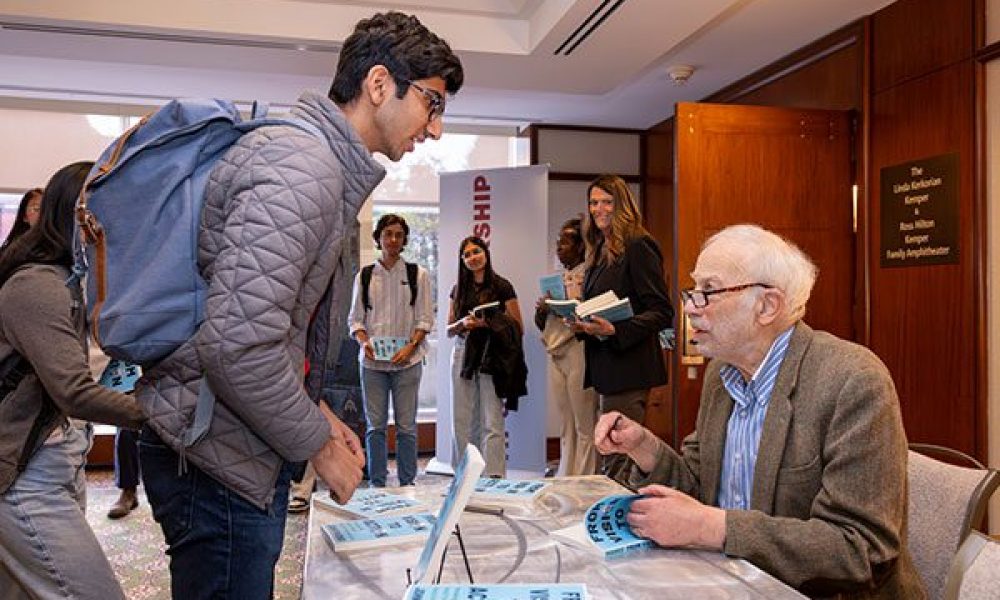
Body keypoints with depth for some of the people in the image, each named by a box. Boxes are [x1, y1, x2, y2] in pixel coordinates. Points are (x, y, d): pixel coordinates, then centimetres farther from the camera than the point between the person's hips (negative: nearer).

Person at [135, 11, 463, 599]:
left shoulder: (327, 165, 13)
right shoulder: (303, 164, -21)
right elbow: (237, 342, -29)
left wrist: (317, 412, 11)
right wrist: (320, 445, -16)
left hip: (248, 452, 10)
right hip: (218, 459, -10)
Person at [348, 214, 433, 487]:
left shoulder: (418, 275, 6)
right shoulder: (364, 276, 10)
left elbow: (425, 318, 2)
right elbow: (355, 318, 11)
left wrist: (410, 346, -12)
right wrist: (364, 342, -8)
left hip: (407, 361, -1)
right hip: (372, 361, 2)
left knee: (406, 426, 1)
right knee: (375, 425, 5)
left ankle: (407, 483, 11)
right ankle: (377, 484, 14)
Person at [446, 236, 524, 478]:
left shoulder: (502, 286, 1)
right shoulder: (459, 289, 13)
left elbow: (518, 328, -1)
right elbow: (449, 329, 14)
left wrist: (489, 323, -16)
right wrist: (463, 323, -7)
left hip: (491, 356, -4)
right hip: (463, 355, 4)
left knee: (492, 422, -7)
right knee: (462, 421, 5)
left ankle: (494, 476, -4)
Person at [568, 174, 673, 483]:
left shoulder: (639, 247, -11)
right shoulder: (599, 252, 16)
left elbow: (662, 312, -15)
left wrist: (614, 331, -24)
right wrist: (583, 322, 4)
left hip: (628, 368, -9)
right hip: (605, 365, 9)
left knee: (617, 465, -5)